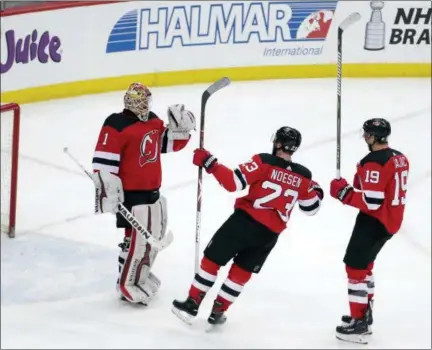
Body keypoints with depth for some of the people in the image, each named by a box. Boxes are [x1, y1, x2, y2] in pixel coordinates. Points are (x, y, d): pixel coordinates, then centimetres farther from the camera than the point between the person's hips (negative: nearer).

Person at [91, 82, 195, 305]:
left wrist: (180, 128, 0)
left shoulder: (154, 122, 7)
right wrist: (109, 192, -25)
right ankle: (127, 284, 10)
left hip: (152, 191, 9)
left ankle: (141, 274, 39)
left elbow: (168, 143, 20)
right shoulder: (117, 126, -19)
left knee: (154, 235, 20)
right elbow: (103, 162, -21)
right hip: (131, 193, -9)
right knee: (137, 239, -7)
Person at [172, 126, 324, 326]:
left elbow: (233, 182, -15)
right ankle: (217, 312, 23)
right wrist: (317, 192, 33)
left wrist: (209, 163, -9)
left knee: (212, 259, 9)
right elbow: (312, 208, 13)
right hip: (269, 234, 4)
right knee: (241, 273, 20)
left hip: (245, 221, -4)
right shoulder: (303, 176, 3)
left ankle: (192, 304, 11)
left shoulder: (264, 162, -9)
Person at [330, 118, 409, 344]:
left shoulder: (374, 163, -22)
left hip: (374, 222, -10)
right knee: (363, 265, 23)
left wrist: (343, 192, -15)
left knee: (355, 266, -3)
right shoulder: (399, 158, 9)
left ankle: (359, 325, -2)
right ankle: (364, 316, 30)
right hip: (391, 220, 10)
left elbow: (371, 202, -26)